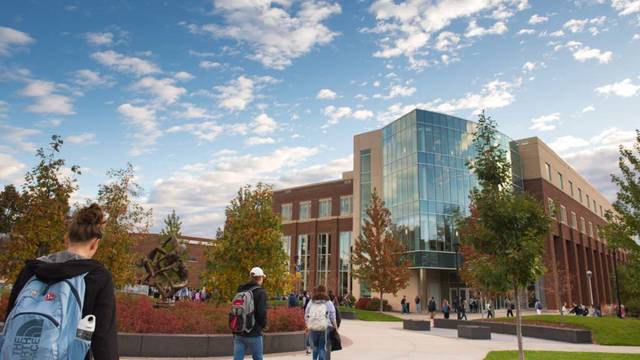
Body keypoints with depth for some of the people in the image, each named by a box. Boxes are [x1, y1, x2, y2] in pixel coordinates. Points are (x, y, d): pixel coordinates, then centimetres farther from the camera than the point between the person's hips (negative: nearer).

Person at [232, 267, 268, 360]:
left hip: (238, 332, 5)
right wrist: (263, 325, 2)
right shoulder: (261, 292, -10)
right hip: (253, 333, -5)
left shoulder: (241, 290, 8)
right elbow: (262, 313, -17)